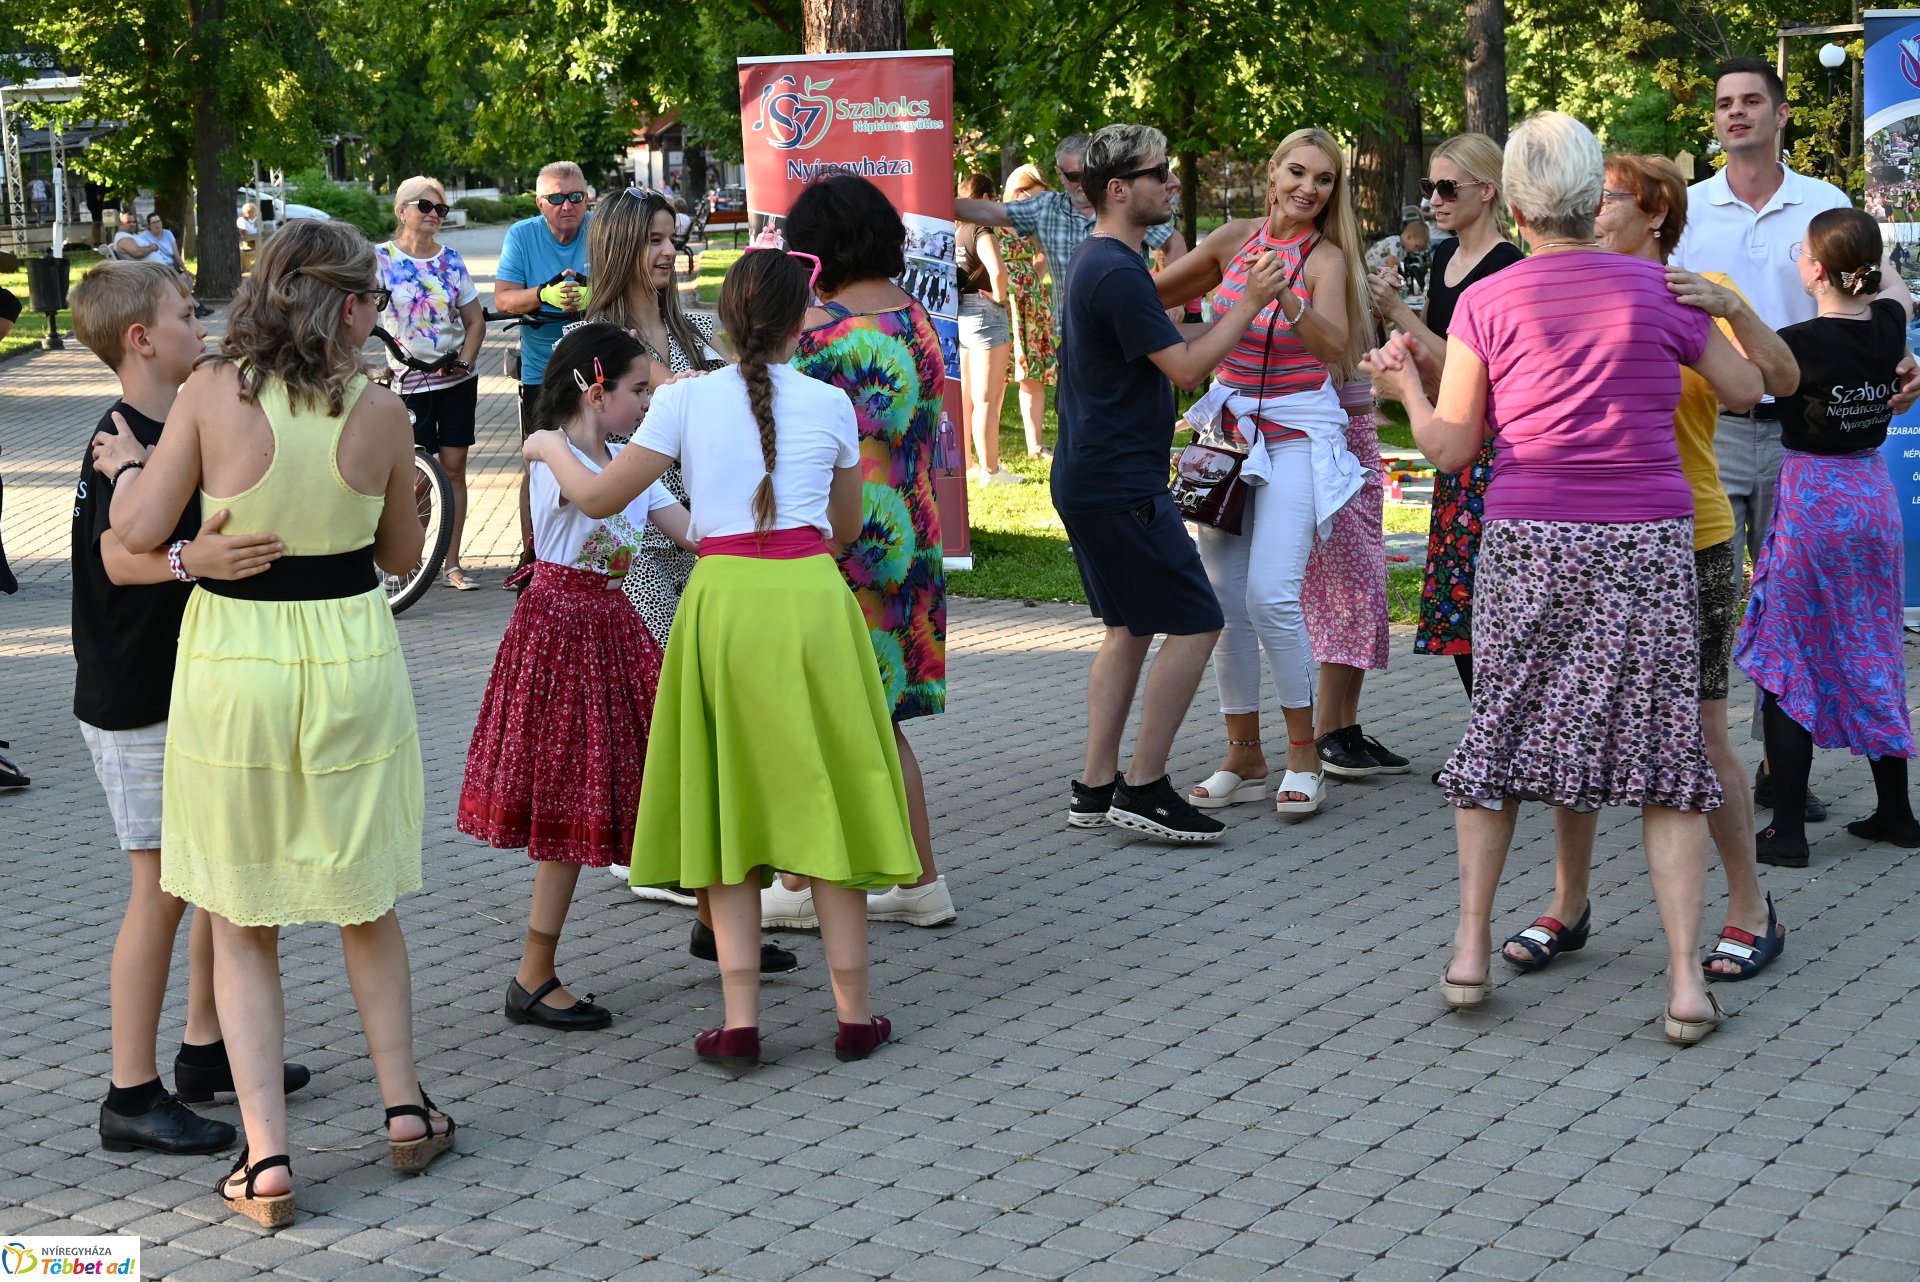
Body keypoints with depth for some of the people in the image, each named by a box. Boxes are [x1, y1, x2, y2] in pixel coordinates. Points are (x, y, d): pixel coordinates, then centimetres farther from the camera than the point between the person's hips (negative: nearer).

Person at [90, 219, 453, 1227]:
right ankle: (405, 1109, 29)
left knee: (242, 921, 9)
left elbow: (141, 532, -10)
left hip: (234, 662, -1)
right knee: (363, 900, 21)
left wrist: (126, 465, 9)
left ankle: (265, 1153, 3)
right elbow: (401, 554, 5)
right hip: (351, 660, 1)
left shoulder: (212, 393, -12)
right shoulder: (380, 413, -8)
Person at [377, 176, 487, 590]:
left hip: (457, 379, 3)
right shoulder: (382, 257, -3)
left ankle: (452, 562, 9)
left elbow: (475, 321, 8)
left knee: (454, 467, 3)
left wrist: (465, 360, -8)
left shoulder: (451, 260, 6)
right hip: (411, 381, -3)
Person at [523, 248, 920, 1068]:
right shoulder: (829, 405, 3)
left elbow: (597, 498, 3)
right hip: (811, 599, 0)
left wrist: (549, 447, 21)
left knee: (730, 806, 7)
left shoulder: (687, 399, 0)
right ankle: (854, 1013, 12)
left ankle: (740, 1022, 5)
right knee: (826, 798, 8)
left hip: (723, 601, 0)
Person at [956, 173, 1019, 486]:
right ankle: (991, 470, -1)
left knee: (964, 398, 16)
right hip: (984, 313, -8)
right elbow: (998, 271, -30)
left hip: (955, 316, 8)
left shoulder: (951, 231, 9)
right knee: (988, 399, -3)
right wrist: (999, 297, -12)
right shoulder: (982, 231, -15)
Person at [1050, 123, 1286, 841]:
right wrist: (1251, 302, -13)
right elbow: (1186, 368, -19)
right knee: (1195, 623, -8)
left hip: (1087, 480, 11)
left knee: (1130, 628, 14)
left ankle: (1095, 789, 14)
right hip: (1122, 486, -11)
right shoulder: (1117, 273, -18)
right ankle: (1144, 788, -5)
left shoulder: (1095, 262, 15)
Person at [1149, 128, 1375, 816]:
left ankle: (1304, 756, -2)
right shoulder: (1236, 239, 6)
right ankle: (1244, 759, 13)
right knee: (1224, 598, 3)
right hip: (1228, 426, 5)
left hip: (1295, 435, -5)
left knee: (1271, 595, -16)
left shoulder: (1326, 258, -6)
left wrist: (1285, 299, -38)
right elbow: (1153, 295, 18)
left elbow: (1335, 345, -24)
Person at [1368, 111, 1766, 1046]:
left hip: (1529, 546, 0)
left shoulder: (1486, 302, -2)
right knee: (1664, 748, 3)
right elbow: (1746, 388, 15)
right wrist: (1710, 308, 31)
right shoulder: (1657, 289, 2)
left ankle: (1470, 949, 16)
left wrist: (1405, 383, 19)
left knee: (1500, 732, 15)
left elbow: (1449, 448, 1)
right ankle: (1685, 978, -3)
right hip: (1649, 546, 0)